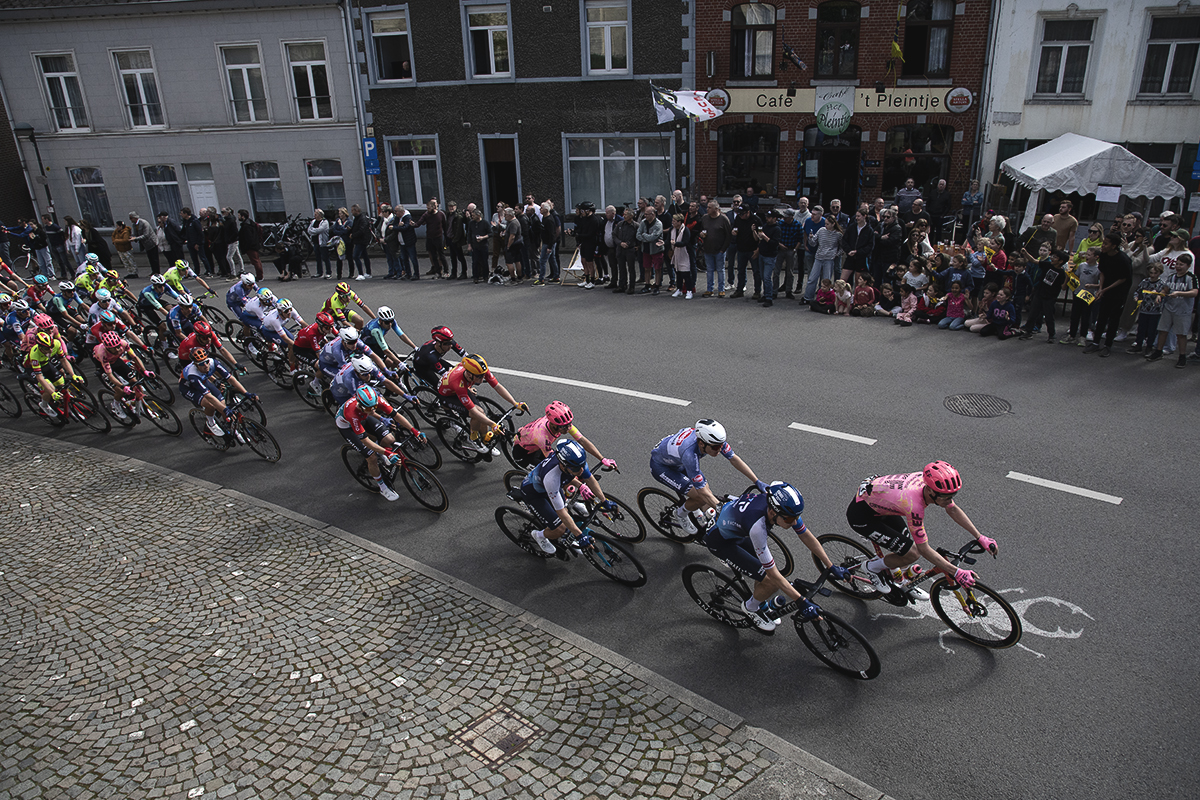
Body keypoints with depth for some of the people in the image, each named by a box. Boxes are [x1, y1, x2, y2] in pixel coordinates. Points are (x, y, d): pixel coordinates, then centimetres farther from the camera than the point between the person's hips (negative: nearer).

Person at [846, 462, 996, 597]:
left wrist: (981, 537, 0)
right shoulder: (914, 505, -38)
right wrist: (956, 573, -24)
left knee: (906, 550, 8)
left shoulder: (932, 482, -17)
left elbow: (953, 510, 2)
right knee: (911, 554, -10)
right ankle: (872, 567, 12)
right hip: (861, 515, -8)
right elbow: (924, 548, -26)